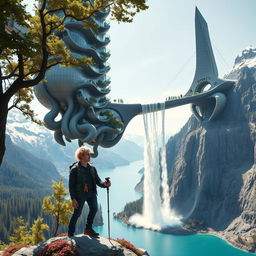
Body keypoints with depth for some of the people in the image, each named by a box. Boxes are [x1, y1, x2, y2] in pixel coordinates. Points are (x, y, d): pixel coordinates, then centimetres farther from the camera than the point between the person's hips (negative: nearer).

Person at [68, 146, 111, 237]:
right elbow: (71, 185, -6)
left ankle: (88, 229, 15)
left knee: (94, 208, -5)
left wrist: (104, 184, -15)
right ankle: (70, 234, 13)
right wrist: (73, 199, -12)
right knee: (77, 213, -2)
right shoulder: (75, 169, -5)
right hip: (80, 194, -5)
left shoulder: (92, 168, 11)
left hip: (91, 193, 5)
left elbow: (98, 181, 8)